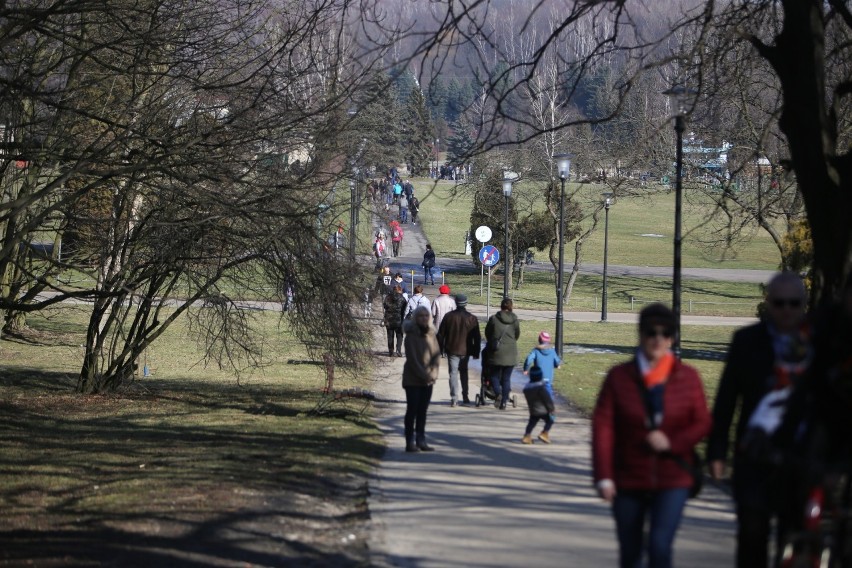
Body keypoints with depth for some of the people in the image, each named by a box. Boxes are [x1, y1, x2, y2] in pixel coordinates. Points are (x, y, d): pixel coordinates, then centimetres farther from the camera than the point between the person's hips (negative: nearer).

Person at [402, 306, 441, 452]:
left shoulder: (431, 335, 7)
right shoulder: (411, 336, -9)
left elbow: (437, 354, 4)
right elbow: (412, 358, -14)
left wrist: (433, 373, -10)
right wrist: (423, 375, -17)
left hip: (428, 380, 5)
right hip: (412, 380, -5)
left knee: (423, 410, 8)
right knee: (412, 410, -4)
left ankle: (421, 440, 12)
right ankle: (410, 442, -3)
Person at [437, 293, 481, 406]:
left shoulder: (449, 316, -3)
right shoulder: (472, 318, -3)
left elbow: (441, 334, 1)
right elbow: (477, 338, 1)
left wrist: (440, 350, 9)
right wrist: (476, 352, 8)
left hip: (452, 350, -1)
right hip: (465, 350, 1)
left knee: (453, 373, -1)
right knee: (464, 372, 19)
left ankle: (454, 398, -12)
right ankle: (465, 397, 18)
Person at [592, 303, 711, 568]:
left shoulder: (688, 377, 0)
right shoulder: (619, 377, -1)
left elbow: (702, 423, 2)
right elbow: (602, 427, -4)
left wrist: (672, 442, -17)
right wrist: (604, 477, -11)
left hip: (672, 481, -1)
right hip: (628, 481, 2)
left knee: (660, 546, -16)